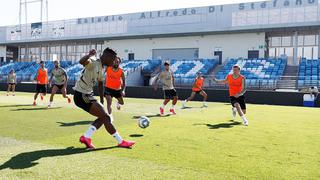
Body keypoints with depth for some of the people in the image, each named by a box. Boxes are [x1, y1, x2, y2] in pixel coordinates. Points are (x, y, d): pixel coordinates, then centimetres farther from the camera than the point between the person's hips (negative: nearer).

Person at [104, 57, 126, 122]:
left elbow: (124, 82, -7)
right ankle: (110, 116, -5)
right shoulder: (108, 68, -10)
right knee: (109, 103, -17)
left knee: (122, 103, 17)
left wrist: (123, 90, -17)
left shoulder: (121, 72, -10)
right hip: (108, 88, -2)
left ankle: (118, 103, 54)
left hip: (117, 89, 2)